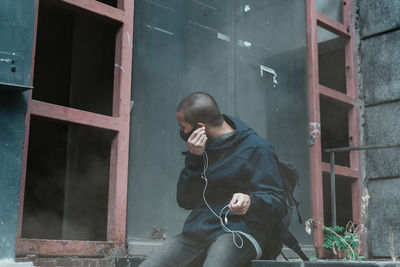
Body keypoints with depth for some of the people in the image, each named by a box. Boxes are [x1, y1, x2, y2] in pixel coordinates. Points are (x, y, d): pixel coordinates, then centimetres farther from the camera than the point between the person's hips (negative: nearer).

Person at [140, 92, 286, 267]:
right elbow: (185, 201, 10)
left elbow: (277, 202, -8)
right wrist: (193, 159, -3)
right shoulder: (202, 149, 16)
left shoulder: (257, 148, -3)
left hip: (238, 232, -5)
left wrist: (250, 201, -30)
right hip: (195, 232, 6)